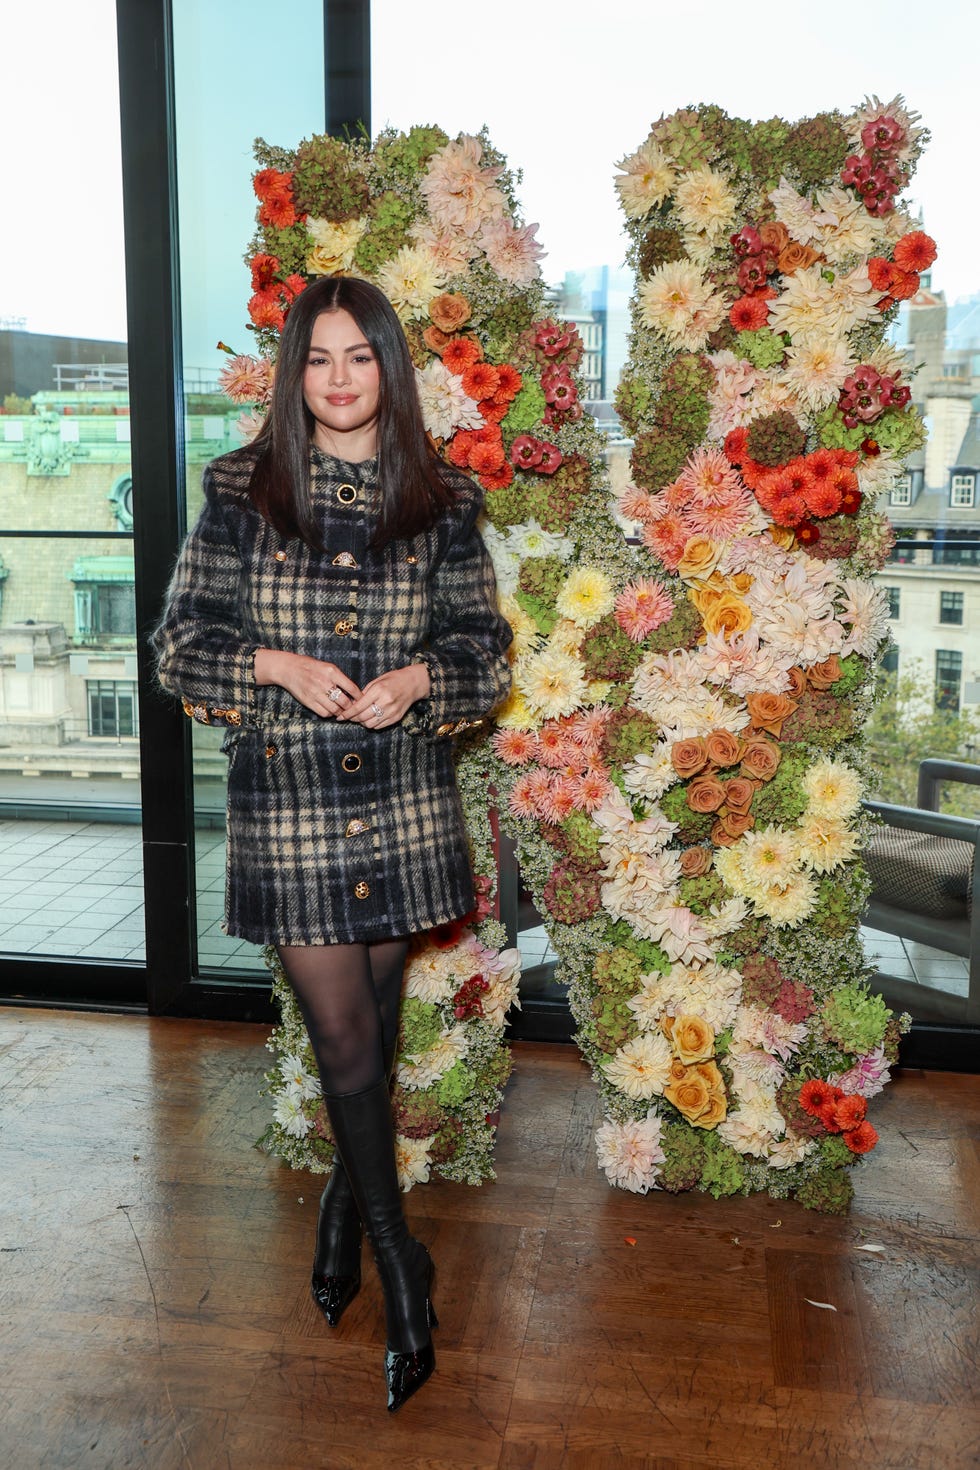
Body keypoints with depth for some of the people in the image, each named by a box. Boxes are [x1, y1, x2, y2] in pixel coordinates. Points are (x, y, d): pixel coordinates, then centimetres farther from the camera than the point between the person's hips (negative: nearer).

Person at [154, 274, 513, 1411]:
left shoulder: (441, 500, 3)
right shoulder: (241, 489, 0)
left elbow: (486, 650, 7)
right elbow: (181, 638, 2)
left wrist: (421, 676, -12)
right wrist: (275, 664, -14)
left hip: (404, 796, 2)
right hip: (286, 799, -1)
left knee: (374, 1011, 14)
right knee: (341, 1028, 1)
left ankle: (346, 1194, 40)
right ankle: (396, 1251, 19)